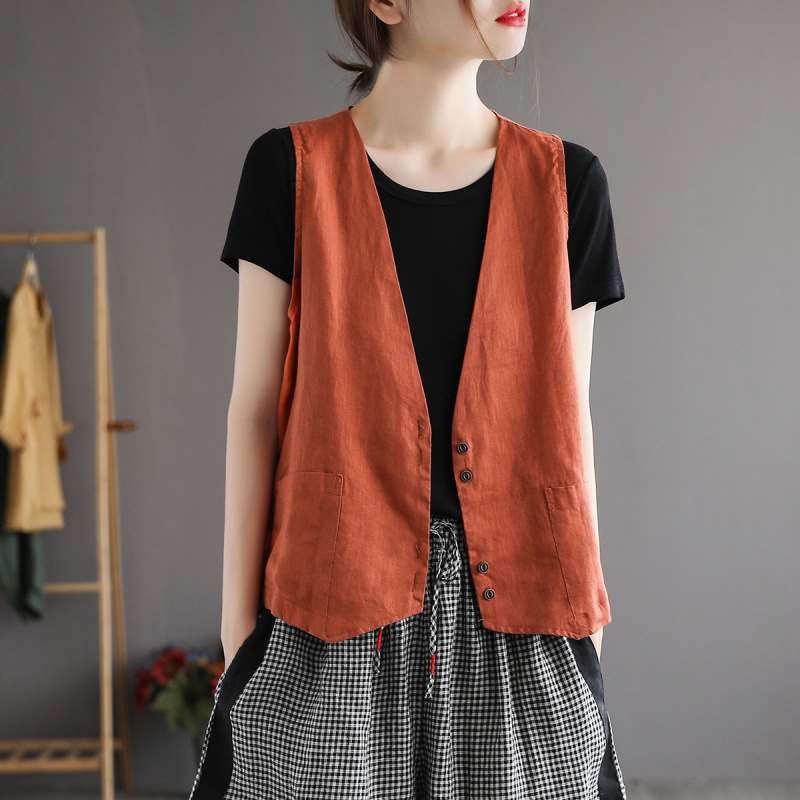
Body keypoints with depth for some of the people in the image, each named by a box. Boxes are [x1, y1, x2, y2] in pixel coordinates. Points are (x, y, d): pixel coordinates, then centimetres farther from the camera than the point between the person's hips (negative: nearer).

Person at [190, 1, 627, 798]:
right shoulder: (292, 169, -1)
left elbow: (569, 415, 6)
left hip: (509, 600, 2)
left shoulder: (564, 179, 4)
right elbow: (254, 407, -1)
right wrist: (238, 618, -1)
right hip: (333, 605, -1)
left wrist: (585, 614, 7)